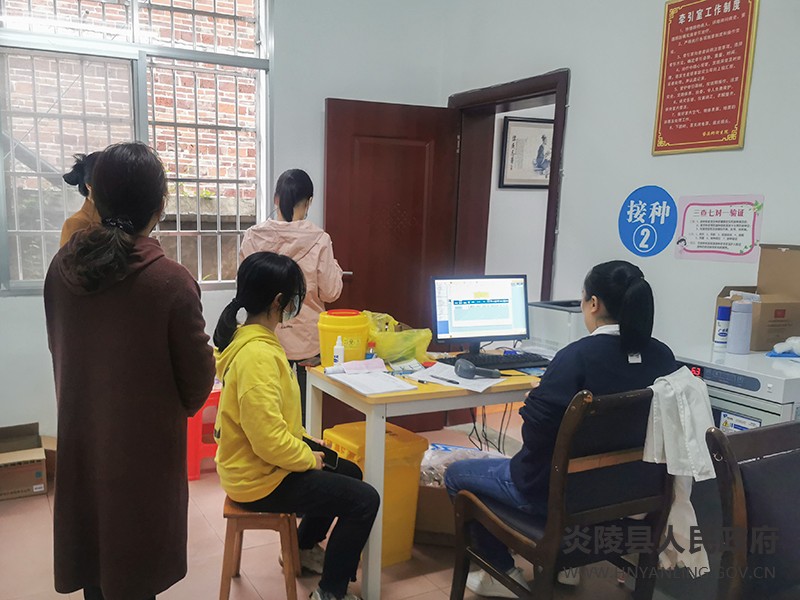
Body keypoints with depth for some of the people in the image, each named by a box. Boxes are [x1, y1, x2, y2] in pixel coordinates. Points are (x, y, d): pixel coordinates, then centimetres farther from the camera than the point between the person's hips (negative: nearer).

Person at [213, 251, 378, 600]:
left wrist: (305, 444, 9)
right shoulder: (256, 354, -29)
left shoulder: (249, 338, 3)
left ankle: (303, 548, 40)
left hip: (254, 463, 10)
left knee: (349, 473, 23)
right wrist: (308, 458, -14)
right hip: (259, 478, -10)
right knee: (364, 500, -8)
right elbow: (269, 439, -31)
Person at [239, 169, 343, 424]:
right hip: (308, 338, -2)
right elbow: (330, 292, -9)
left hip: (268, 335, 2)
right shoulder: (318, 240, -14)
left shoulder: (253, 237, -7)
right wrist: (334, 267, 8)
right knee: (307, 407, 12)